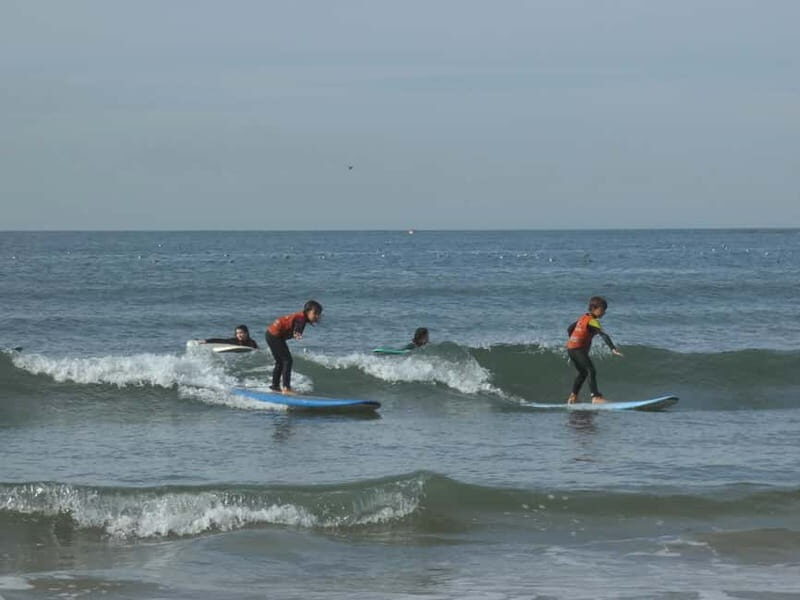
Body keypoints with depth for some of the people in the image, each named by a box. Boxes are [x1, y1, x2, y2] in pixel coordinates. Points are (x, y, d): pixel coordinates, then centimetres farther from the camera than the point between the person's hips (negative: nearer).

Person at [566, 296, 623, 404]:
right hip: (579, 349, -9)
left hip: (570, 348, 9)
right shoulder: (592, 321, -12)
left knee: (583, 373, 22)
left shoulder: (583, 318, 15)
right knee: (591, 371, -15)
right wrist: (613, 349, -32)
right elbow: (603, 335, -23)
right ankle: (596, 397, -26)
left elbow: (569, 329, 24)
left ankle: (573, 397, 25)